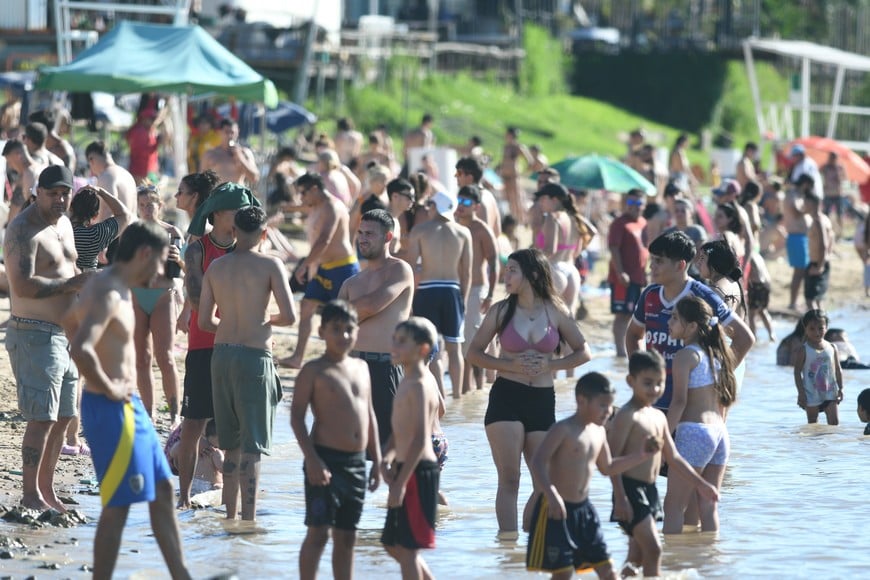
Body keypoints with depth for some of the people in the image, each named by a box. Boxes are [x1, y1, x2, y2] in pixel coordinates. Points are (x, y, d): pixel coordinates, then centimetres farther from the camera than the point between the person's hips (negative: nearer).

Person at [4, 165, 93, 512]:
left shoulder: (63, 223, 14)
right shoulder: (24, 230, -15)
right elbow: (23, 285, -26)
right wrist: (72, 284, -24)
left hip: (65, 335, 9)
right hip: (35, 335, -9)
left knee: (63, 417, 11)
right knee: (42, 418, -12)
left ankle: (47, 490, 19)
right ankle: (31, 496, -7)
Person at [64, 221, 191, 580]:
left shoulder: (106, 286, 11)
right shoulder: (109, 295, -21)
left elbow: (71, 323, 30)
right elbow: (81, 350, -36)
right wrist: (108, 387, -21)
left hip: (128, 406, 11)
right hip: (112, 409, -11)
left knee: (162, 489, 15)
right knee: (117, 506, -5)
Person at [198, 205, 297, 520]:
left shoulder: (216, 267, 6)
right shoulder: (269, 265, -7)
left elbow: (204, 321, 7)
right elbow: (289, 315, -13)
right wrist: (269, 320, 8)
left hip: (222, 354, 5)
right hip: (255, 355, -5)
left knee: (232, 445, 15)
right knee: (252, 446, -4)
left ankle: (230, 515, 18)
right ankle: (248, 517, -8)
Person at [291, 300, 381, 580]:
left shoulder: (361, 368, 14)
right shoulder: (314, 371, -5)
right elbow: (297, 415, -10)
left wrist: (377, 460, 16)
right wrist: (311, 459, -19)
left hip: (356, 462, 6)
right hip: (325, 460, -6)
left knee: (346, 536, 10)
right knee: (318, 532, -8)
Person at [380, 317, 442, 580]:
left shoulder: (419, 385, -17)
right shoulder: (409, 381, 14)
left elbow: (420, 439, -22)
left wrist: (400, 482, -24)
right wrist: (388, 457, 3)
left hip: (418, 472, -10)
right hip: (406, 469, 10)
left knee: (406, 547, -6)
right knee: (394, 545, 17)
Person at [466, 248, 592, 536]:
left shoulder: (556, 312, 3)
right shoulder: (501, 311, 2)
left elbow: (583, 352, 8)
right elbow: (474, 353, 5)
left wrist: (549, 365, -8)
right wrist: (510, 365, -10)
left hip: (542, 401, 2)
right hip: (506, 397, -2)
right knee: (509, 478, -8)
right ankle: (508, 538, -11)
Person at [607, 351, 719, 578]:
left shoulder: (659, 418, 16)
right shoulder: (627, 416, -11)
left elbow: (673, 458, 23)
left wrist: (700, 484, 21)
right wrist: (620, 497, -22)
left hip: (649, 491, 9)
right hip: (631, 489, -9)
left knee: (637, 554, 12)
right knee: (653, 548, -15)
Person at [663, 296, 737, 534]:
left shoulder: (685, 356, -8)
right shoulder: (715, 354, 15)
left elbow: (679, 401, -13)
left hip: (694, 432, -8)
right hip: (720, 432, 8)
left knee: (674, 505, -4)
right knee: (708, 506, 10)